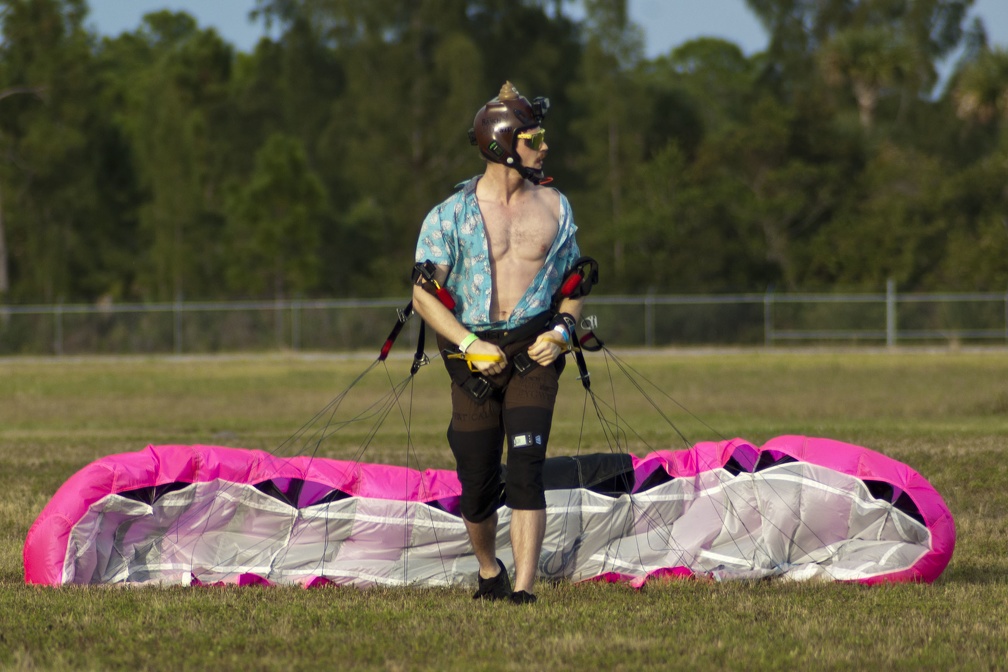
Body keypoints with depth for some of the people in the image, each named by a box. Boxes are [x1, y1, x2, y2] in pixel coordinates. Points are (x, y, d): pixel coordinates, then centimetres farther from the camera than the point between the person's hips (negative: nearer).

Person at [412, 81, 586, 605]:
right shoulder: (452, 214, -2)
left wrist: (562, 330, -3)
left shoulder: (554, 208, 7)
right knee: (477, 482, 5)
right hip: (473, 356, 0)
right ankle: (489, 572, 34)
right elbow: (424, 293, -3)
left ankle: (523, 589, -20)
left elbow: (572, 282, 17)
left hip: (534, 350, 1)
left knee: (526, 464, -17)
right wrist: (470, 345, -15)